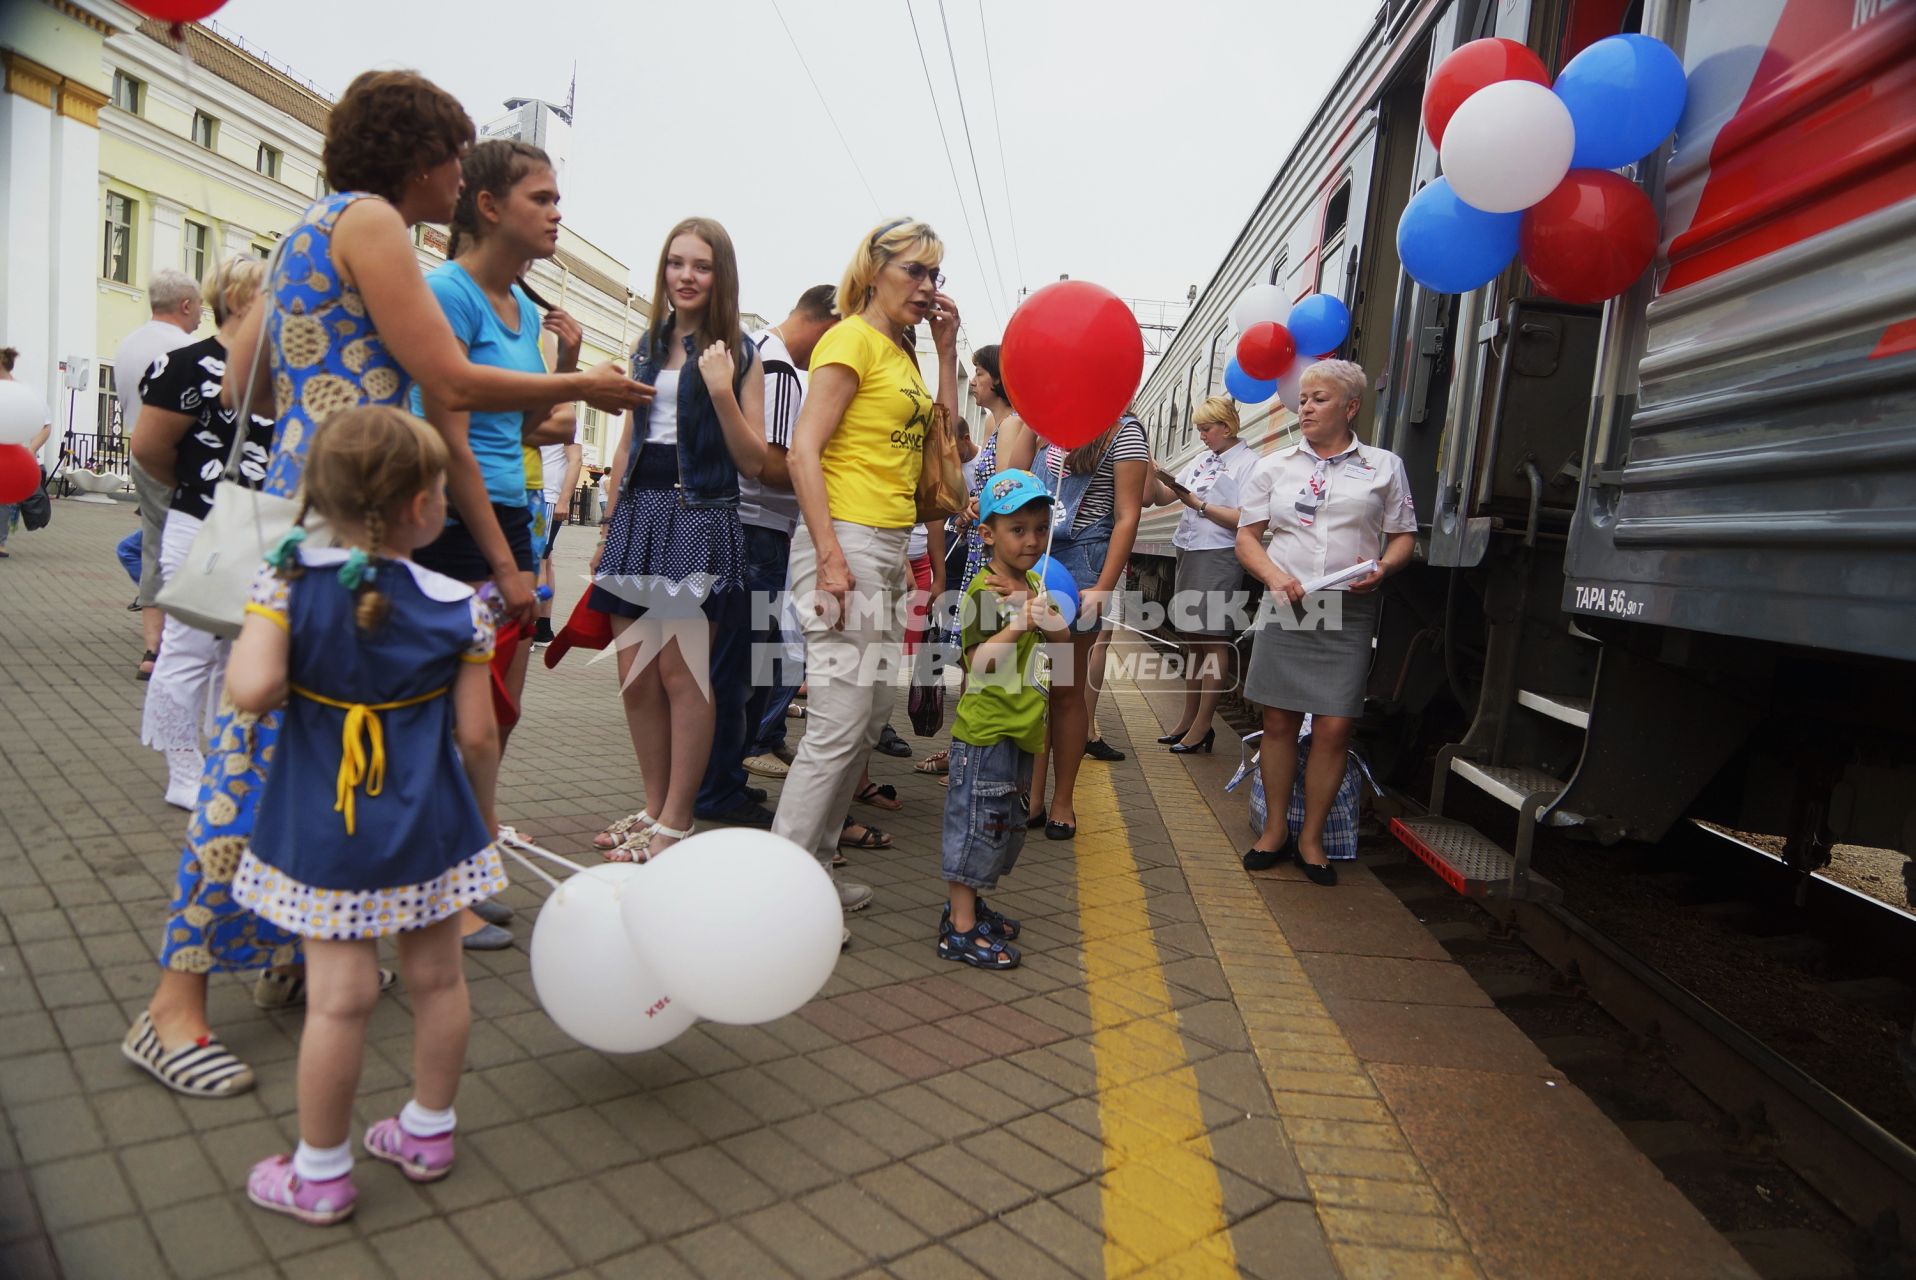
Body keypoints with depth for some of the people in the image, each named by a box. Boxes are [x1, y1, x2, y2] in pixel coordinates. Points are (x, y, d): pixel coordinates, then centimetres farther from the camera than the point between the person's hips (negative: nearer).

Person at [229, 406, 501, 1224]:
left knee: (339, 997, 6)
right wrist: (484, 810, 11)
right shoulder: (458, 607, -8)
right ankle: (428, 1133, 34)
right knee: (437, 976, 16)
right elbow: (476, 735, -6)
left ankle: (320, 1173, 23)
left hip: (323, 831, 0)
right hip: (429, 824, 1)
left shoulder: (287, 581, -9)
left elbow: (252, 691, -22)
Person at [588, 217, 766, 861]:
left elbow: (754, 463, -5)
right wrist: (607, 527, 20)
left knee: (682, 673, -6)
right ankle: (654, 807, 19)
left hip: (700, 518, -5)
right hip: (638, 512, 6)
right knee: (635, 676, 5)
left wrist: (722, 391, -17)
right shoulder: (650, 345, 16)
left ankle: (675, 823, 5)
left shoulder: (738, 353, 1)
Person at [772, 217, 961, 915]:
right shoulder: (852, 339, -7)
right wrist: (830, 557, -22)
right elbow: (803, 450, -15)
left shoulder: (901, 353, 19)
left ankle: (813, 864, 23)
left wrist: (946, 347, 13)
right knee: (839, 723, -10)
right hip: (848, 542, -10)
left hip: (888, 548, 10)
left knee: (870, 716, 12)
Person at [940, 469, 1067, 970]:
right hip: (985, 728, -9)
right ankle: (960, 929, 4)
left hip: (1021, 729, 9)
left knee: (1006, 825, 18)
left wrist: (1047, 620, -12)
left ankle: (966, 904, 32)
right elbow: (979, 662, -20)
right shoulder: (984, 591, -13)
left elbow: (1064, 643, 7)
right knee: (977, 822, -5)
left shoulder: (1035, 586, 13)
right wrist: (1017, 627, -30)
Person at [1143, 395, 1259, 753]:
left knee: (1212, 638, -4)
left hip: (1219, 557, -8)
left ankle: (1203, 725, 1)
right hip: (1189, 553, 8)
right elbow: (1160, 496, 16)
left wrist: (1198, 504, -14)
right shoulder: (1202, 460, 16)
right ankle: (1189, 717, 20)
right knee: (1191, 637, 11)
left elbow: (1245, 521, -14)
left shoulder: (1248, 462, -6)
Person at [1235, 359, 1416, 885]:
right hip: (1284, 607, 1)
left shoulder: (1384, 466, 10)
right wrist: (1275, 576, -9)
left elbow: (1403, 537, 11)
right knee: (1278, 721, 3)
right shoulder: (1273, 466, 12)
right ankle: (1276, 830, 18)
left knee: (1335, 727, -4)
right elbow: (1247, 536, 10)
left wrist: (1382, 568, -11)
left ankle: (1311, 838, 12)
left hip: (1349, 613, -1)